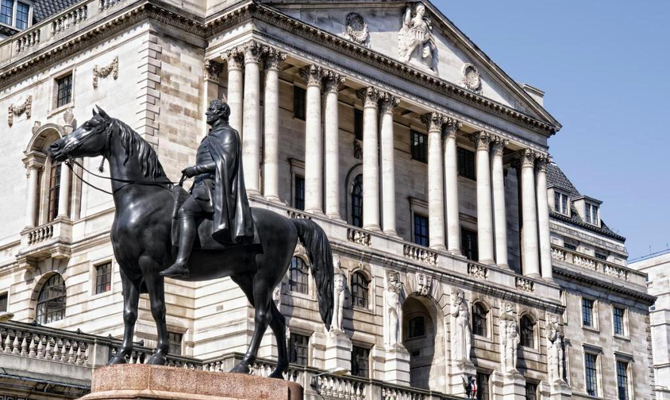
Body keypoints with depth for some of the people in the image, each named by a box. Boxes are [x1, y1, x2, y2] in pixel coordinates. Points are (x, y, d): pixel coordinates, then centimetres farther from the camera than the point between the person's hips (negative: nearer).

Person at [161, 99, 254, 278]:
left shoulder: (227, 133, -2)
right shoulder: (212, 136, 28)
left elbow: (225, 161, -15)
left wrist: (197, 169, -18)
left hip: (214, 185, -11)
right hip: (203, 185, 11)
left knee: (185, 211, -30)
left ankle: (181, 264, -44)